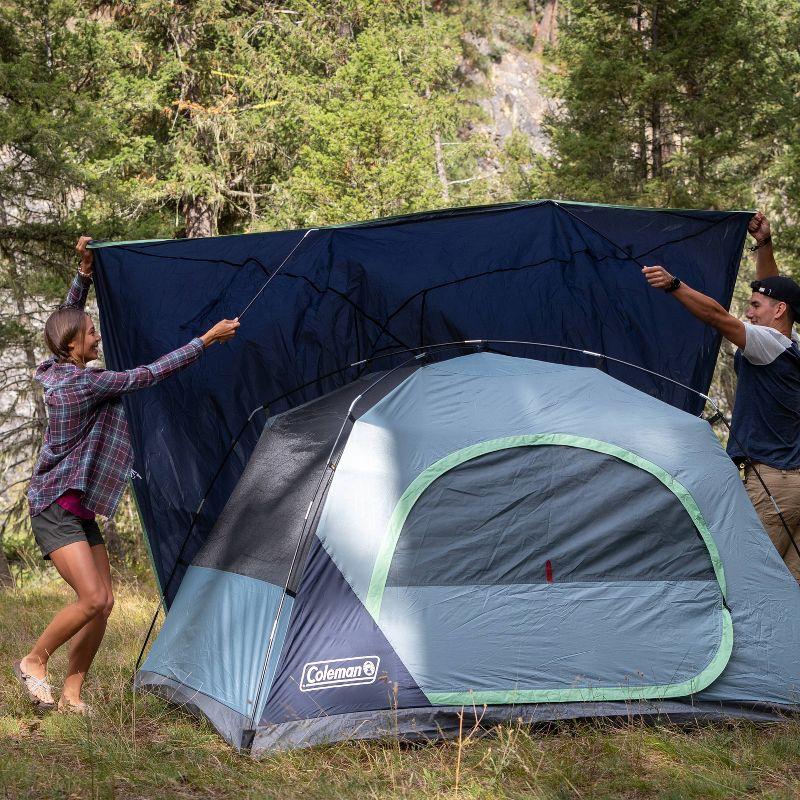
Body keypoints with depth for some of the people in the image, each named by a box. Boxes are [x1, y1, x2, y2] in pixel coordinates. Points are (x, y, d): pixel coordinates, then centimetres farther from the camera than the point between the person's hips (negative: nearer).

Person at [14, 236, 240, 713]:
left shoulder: (60, 371, 5)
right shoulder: (81, 383, -21)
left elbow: (68, 315, 22)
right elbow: (150, 374, -20)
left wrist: (85, 272, 11)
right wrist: (207, 339, -16)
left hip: (79, 509, 10)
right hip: (55, 507, -10)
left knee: (104, 602, 4)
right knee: (92, 599, -17)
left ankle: (72, 696, 9)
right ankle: (33, 662, 5)